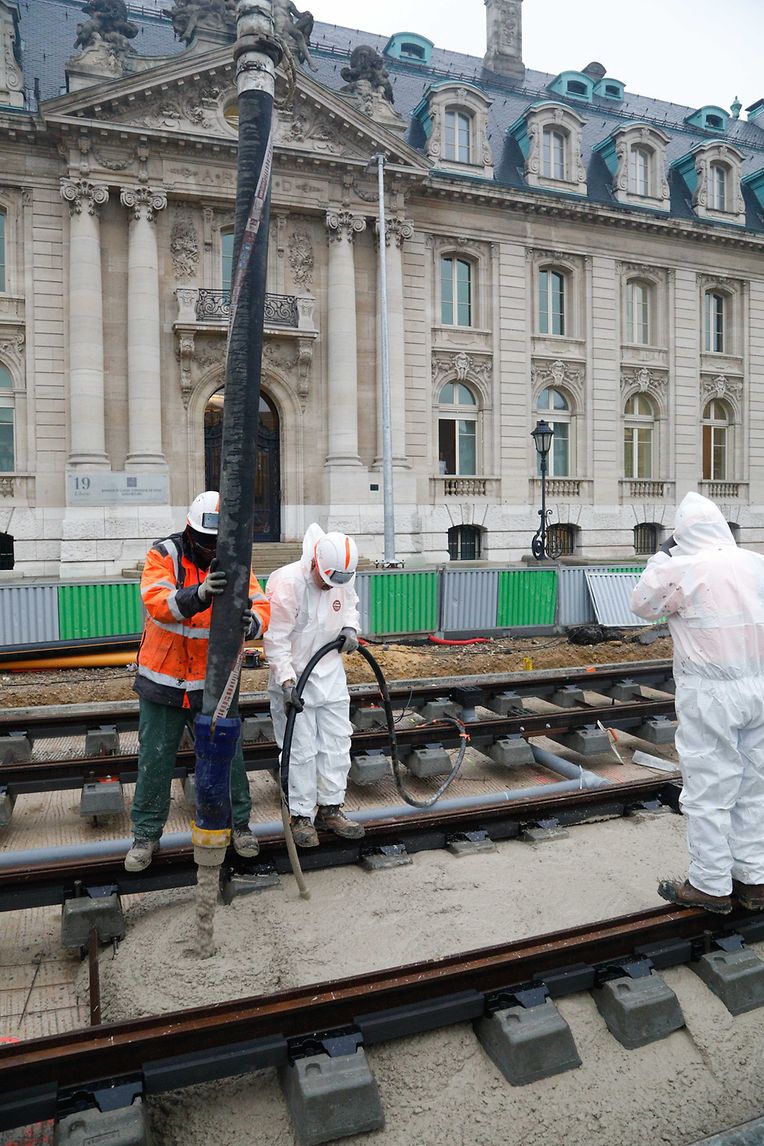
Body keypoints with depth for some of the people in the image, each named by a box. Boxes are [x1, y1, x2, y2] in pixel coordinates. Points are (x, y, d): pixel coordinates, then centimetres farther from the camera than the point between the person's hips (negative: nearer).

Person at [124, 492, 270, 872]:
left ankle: (239, 823, 31)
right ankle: (146, 834, 30)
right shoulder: (164, 554, -13)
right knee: (154, 760, 10)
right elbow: (156, 602, -29)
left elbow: (261, 607, -16)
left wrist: (250, 622, -41)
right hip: (163, 680, -1)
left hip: (212, 682, 1)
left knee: (227, 755, 9)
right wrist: (198, 595, -49)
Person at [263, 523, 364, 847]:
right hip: (293, 678, -6)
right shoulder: (286, 583, -24)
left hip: (331, 674, 6)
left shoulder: (343, 577, -5)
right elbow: (275, 640, -22)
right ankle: (301, 815, 19)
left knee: (337, 744, 12)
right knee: (301, 750, 1)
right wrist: (287, 681, -28)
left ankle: (330, 809, 27)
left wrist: (350, 627, -5)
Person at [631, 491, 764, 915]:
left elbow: (642, 603, 2)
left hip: (710, 694, -6)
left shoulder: (683, 569, -12)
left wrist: (662, 555, 8)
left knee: (708, 792, 4)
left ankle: (710, 886, 15)